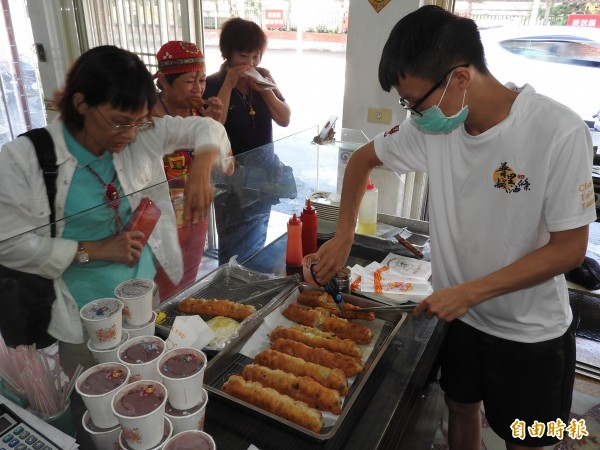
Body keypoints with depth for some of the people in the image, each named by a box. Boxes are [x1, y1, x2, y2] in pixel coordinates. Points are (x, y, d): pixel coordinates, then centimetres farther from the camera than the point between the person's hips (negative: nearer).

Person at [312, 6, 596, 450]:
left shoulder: (559, 132, -26)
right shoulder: (431, 125, -12)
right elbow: (364, 158, 3)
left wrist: (469, 292, -24)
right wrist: (343, 237, -5)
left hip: (532, 333, -3)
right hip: (460, 314, 4)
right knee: (461, 407, 25)